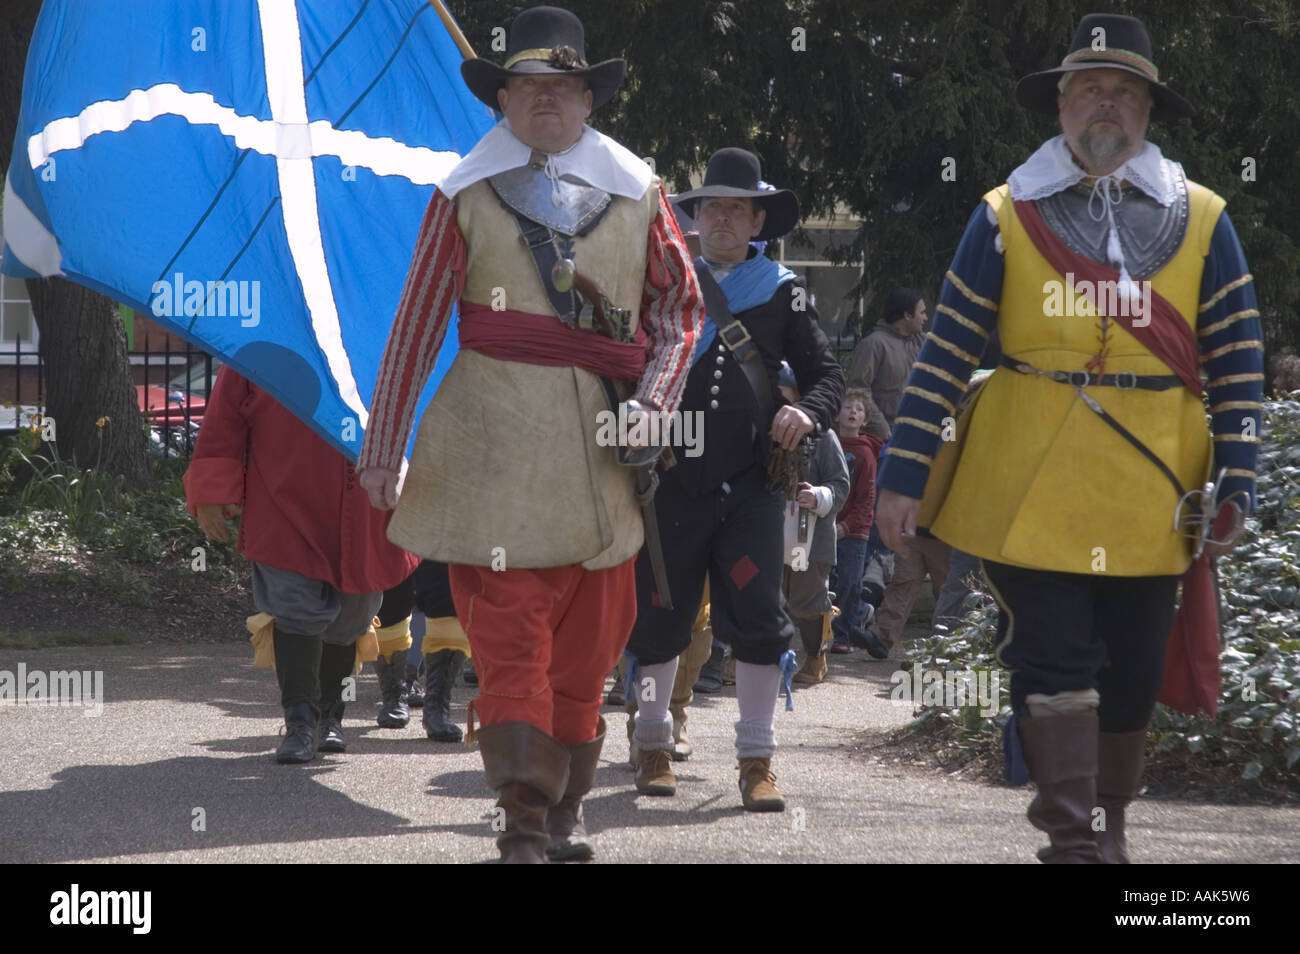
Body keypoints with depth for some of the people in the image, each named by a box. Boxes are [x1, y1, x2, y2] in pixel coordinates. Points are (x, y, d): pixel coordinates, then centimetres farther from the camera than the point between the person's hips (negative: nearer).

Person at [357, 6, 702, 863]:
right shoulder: (467, 194, 7)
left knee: (587, 633, 6)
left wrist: (652, 402, -1)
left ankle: (566, 809, 20)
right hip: (490, 439, -2)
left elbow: (682, 306, 15)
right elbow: (417, 326, 7)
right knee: (506, 629, -10)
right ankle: (526, 822, -14)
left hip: (598, 444, 2)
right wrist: (385, 445, 5)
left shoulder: (637, 192, 11)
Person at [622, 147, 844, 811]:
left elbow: (825, 373, 9)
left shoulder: (781, 292, 9)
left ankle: (756, 760, -1)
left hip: (749, 483, -1)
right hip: (671, 481, 1)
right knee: (657, 619, 6)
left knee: (757, 618, -8)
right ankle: (652, 745, 24)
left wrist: (808, 412, -13)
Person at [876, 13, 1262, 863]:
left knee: (1133, 673, 9)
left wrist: (1236, 487, -4)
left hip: (1150, 496, 2)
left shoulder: (1200, 220, 5)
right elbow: (948, 352, 0)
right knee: (1053, 660, -7)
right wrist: (904, 475, -5)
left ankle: (1108, 825, 25)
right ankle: (1073, 837, -4)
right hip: (1031, 492, -2)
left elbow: (1238, 364, 4)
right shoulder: (1007, 216, 2)